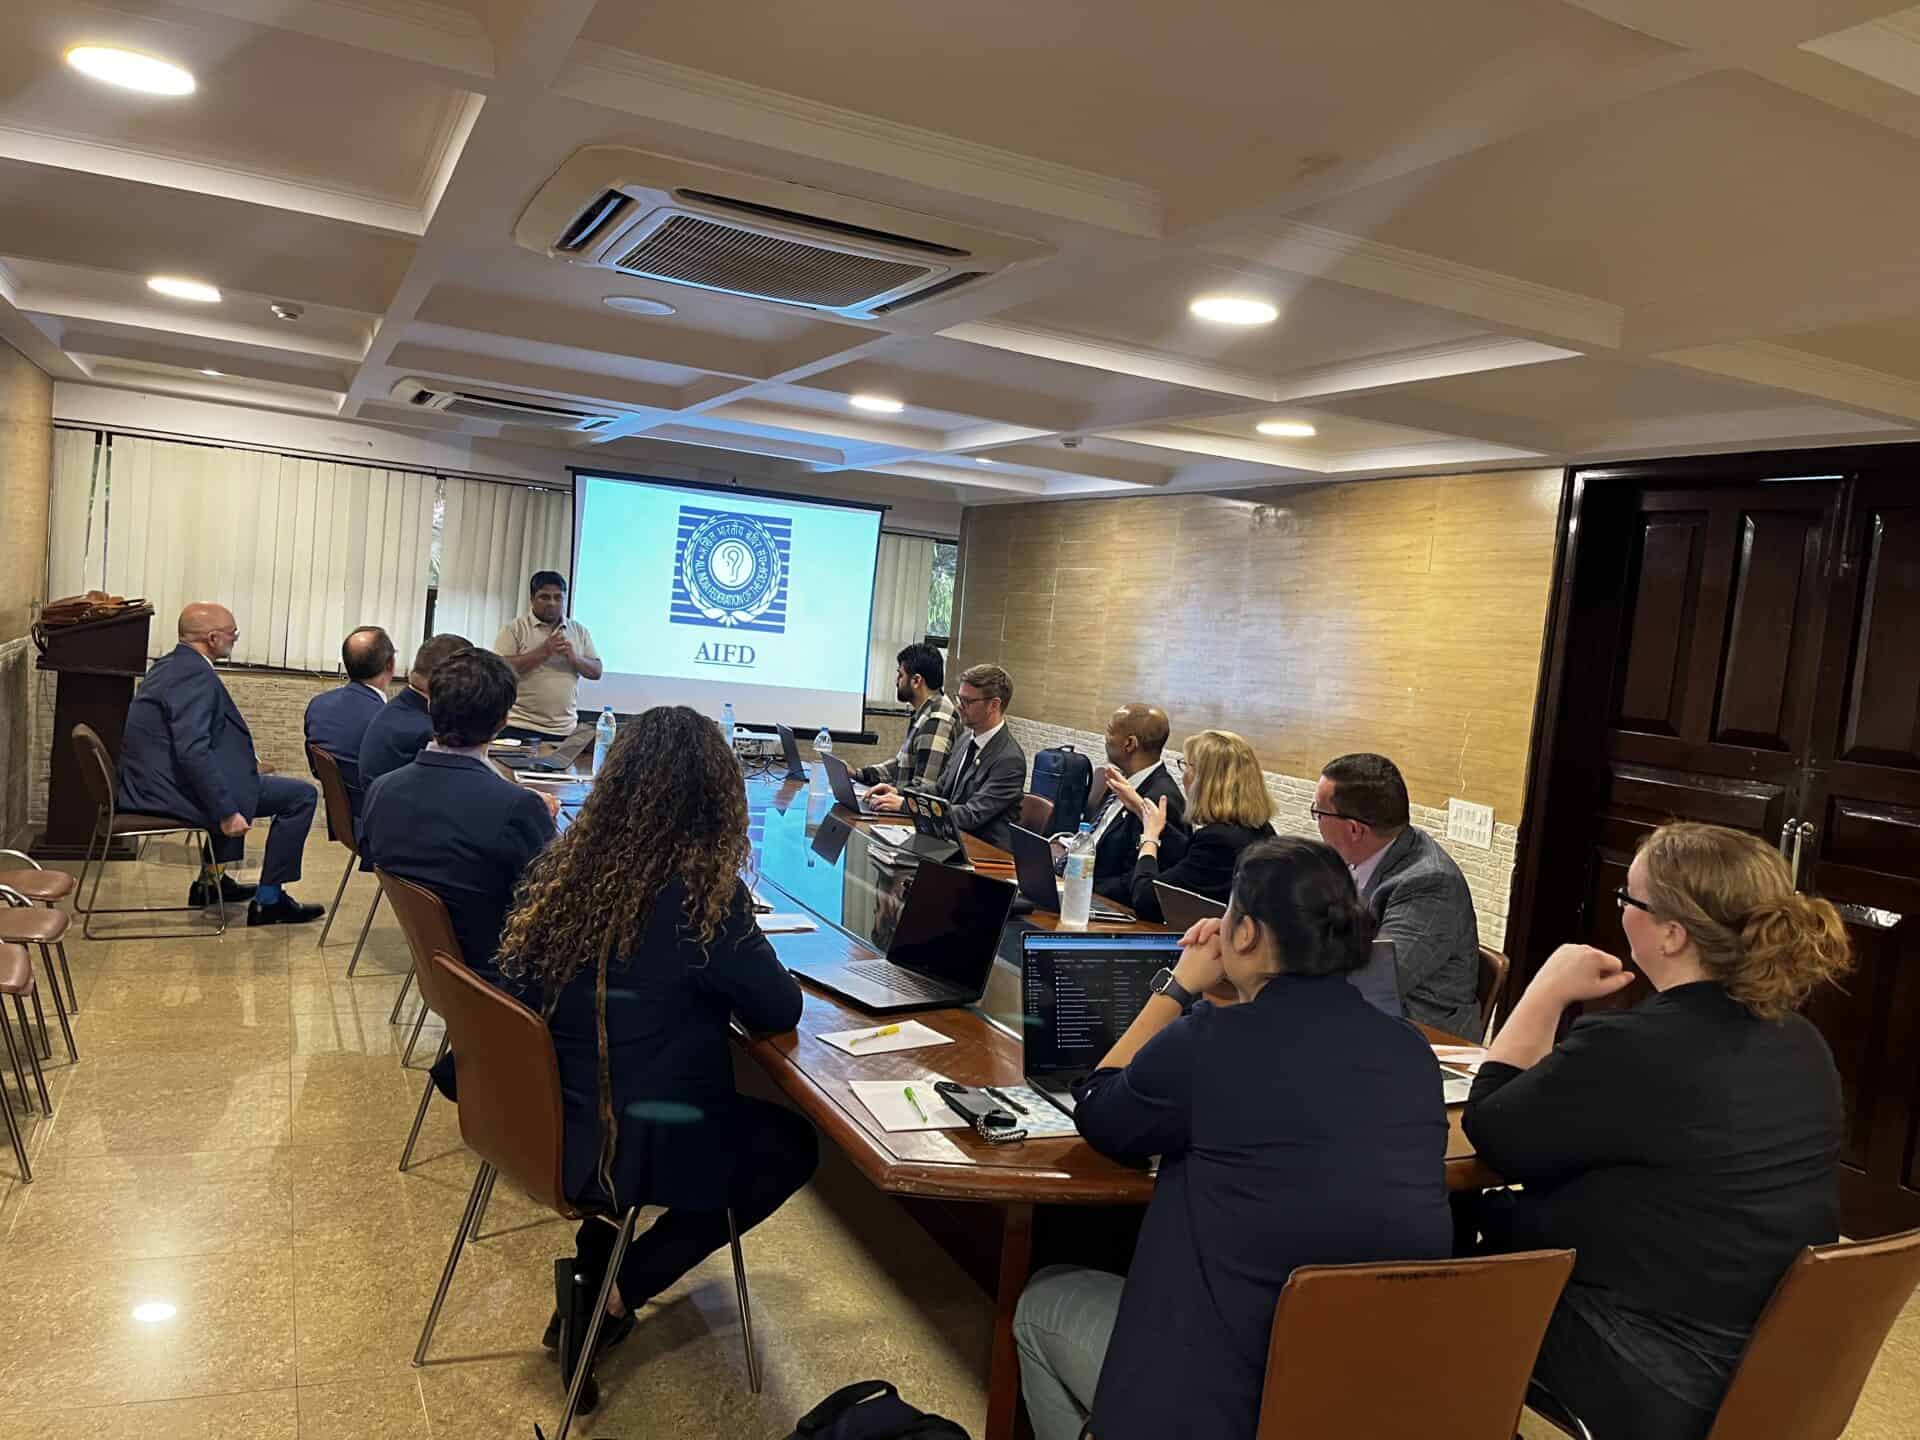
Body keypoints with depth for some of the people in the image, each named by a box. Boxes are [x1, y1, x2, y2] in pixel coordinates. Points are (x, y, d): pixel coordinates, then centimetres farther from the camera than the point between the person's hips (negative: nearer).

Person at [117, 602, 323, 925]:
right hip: (176, 792, -11)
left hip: (149, 783, 11)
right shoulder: (195, 675, -19)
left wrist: (245, 756, 19)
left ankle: (212, 879, 37)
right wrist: (226, 813, -25)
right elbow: (193, 751, -28)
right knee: (302, 795, -7)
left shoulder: (169, 665, 13)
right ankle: (269, 900, 0)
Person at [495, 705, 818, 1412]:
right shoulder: (704, 893, -23)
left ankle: (590, 1272, 26)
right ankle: (614, 1294, 9)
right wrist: (737, 958, 9)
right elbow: (780, 1010, -12)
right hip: (634, 1145, -6)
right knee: (794, 1144, 17)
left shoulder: (557, 867, -6)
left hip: (542, 1117, 7)